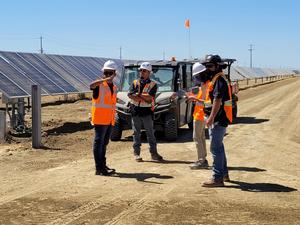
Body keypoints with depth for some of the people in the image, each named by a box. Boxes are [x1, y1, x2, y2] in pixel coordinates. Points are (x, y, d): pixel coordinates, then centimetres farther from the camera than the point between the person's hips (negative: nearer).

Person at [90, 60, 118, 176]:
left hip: (109, 120, 8)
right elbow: (91, 85, -33)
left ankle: (103, 165, 24)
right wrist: (106, 79, -45)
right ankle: (99, 168, -4)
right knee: (99, 143, -5)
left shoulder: (114, 88, 16)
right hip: (100, 119, -8)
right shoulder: (100, 85, -8)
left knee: (104, 143, 15)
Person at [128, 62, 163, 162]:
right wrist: (144, 98, -14)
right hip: (135, 110, 2)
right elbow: (130, 95, -8)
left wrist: (138, 94, -8)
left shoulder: (153, 84, 1)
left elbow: (149, 97, -14)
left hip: (147, 111, -2)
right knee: (136, 133, 5)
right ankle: (136, 153, 10)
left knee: (150, 133, 4)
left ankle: (154, 153, 10)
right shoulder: (135, 83, 8)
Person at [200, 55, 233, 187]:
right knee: (219, 146, 19)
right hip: (219, 119, 11)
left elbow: (217, 100, -24)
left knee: (216, 148, -10)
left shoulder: (219, 80, -15)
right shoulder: (217, 79, 19)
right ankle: (224, 174, 30)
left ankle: (217, 178, -8)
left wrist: (211, 118, -27)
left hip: (219, 120, -11)